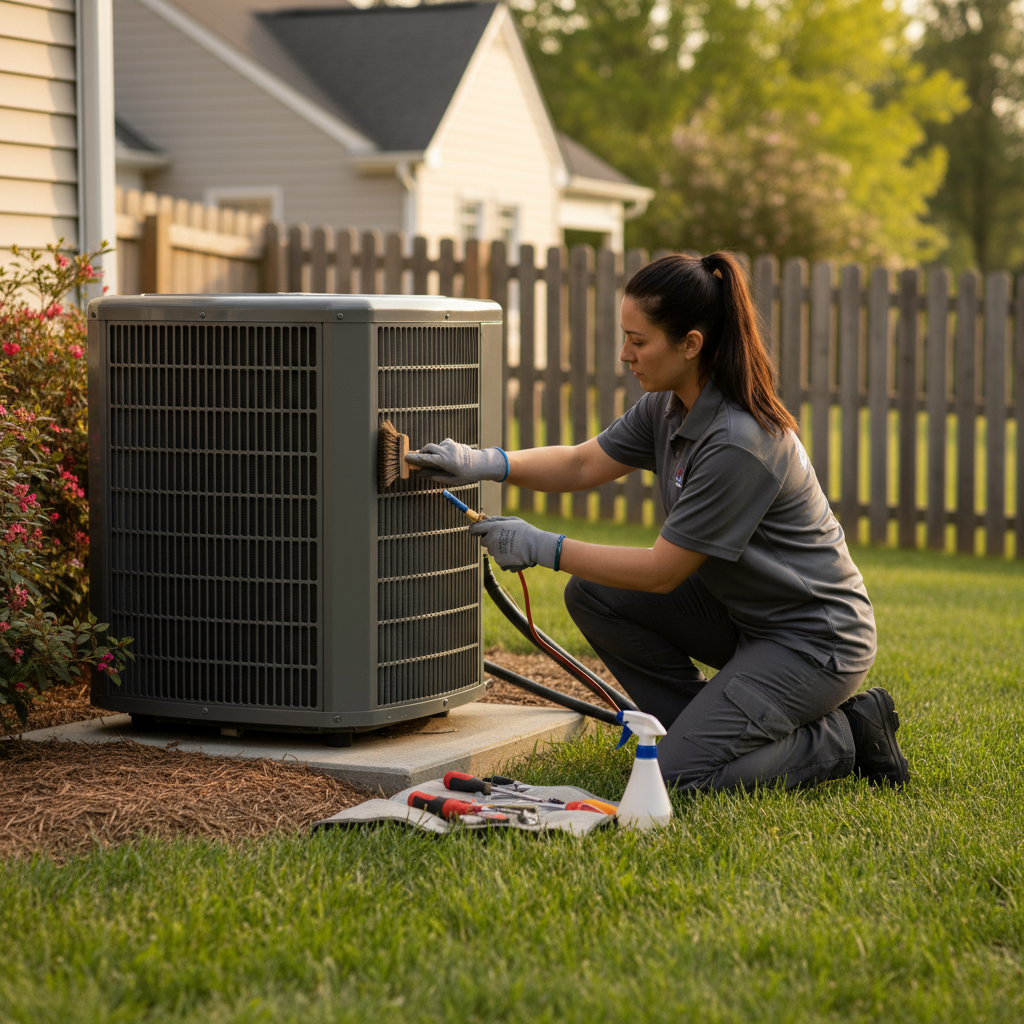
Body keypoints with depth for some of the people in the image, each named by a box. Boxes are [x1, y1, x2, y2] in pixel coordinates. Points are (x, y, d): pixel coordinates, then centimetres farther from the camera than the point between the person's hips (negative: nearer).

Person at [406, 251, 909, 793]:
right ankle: (711, 724, 10)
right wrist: (484, 462, -4)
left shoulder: (739, 441, -28)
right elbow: (583, 464, 10)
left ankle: (843, 738, 0)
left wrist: (542, 549, -17)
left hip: (814, 640, -9)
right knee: (592, 596, 0)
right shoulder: (670, 405, -1)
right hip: (742, 610, 9)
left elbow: (662, 572, -23)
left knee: (678, 775, -18)